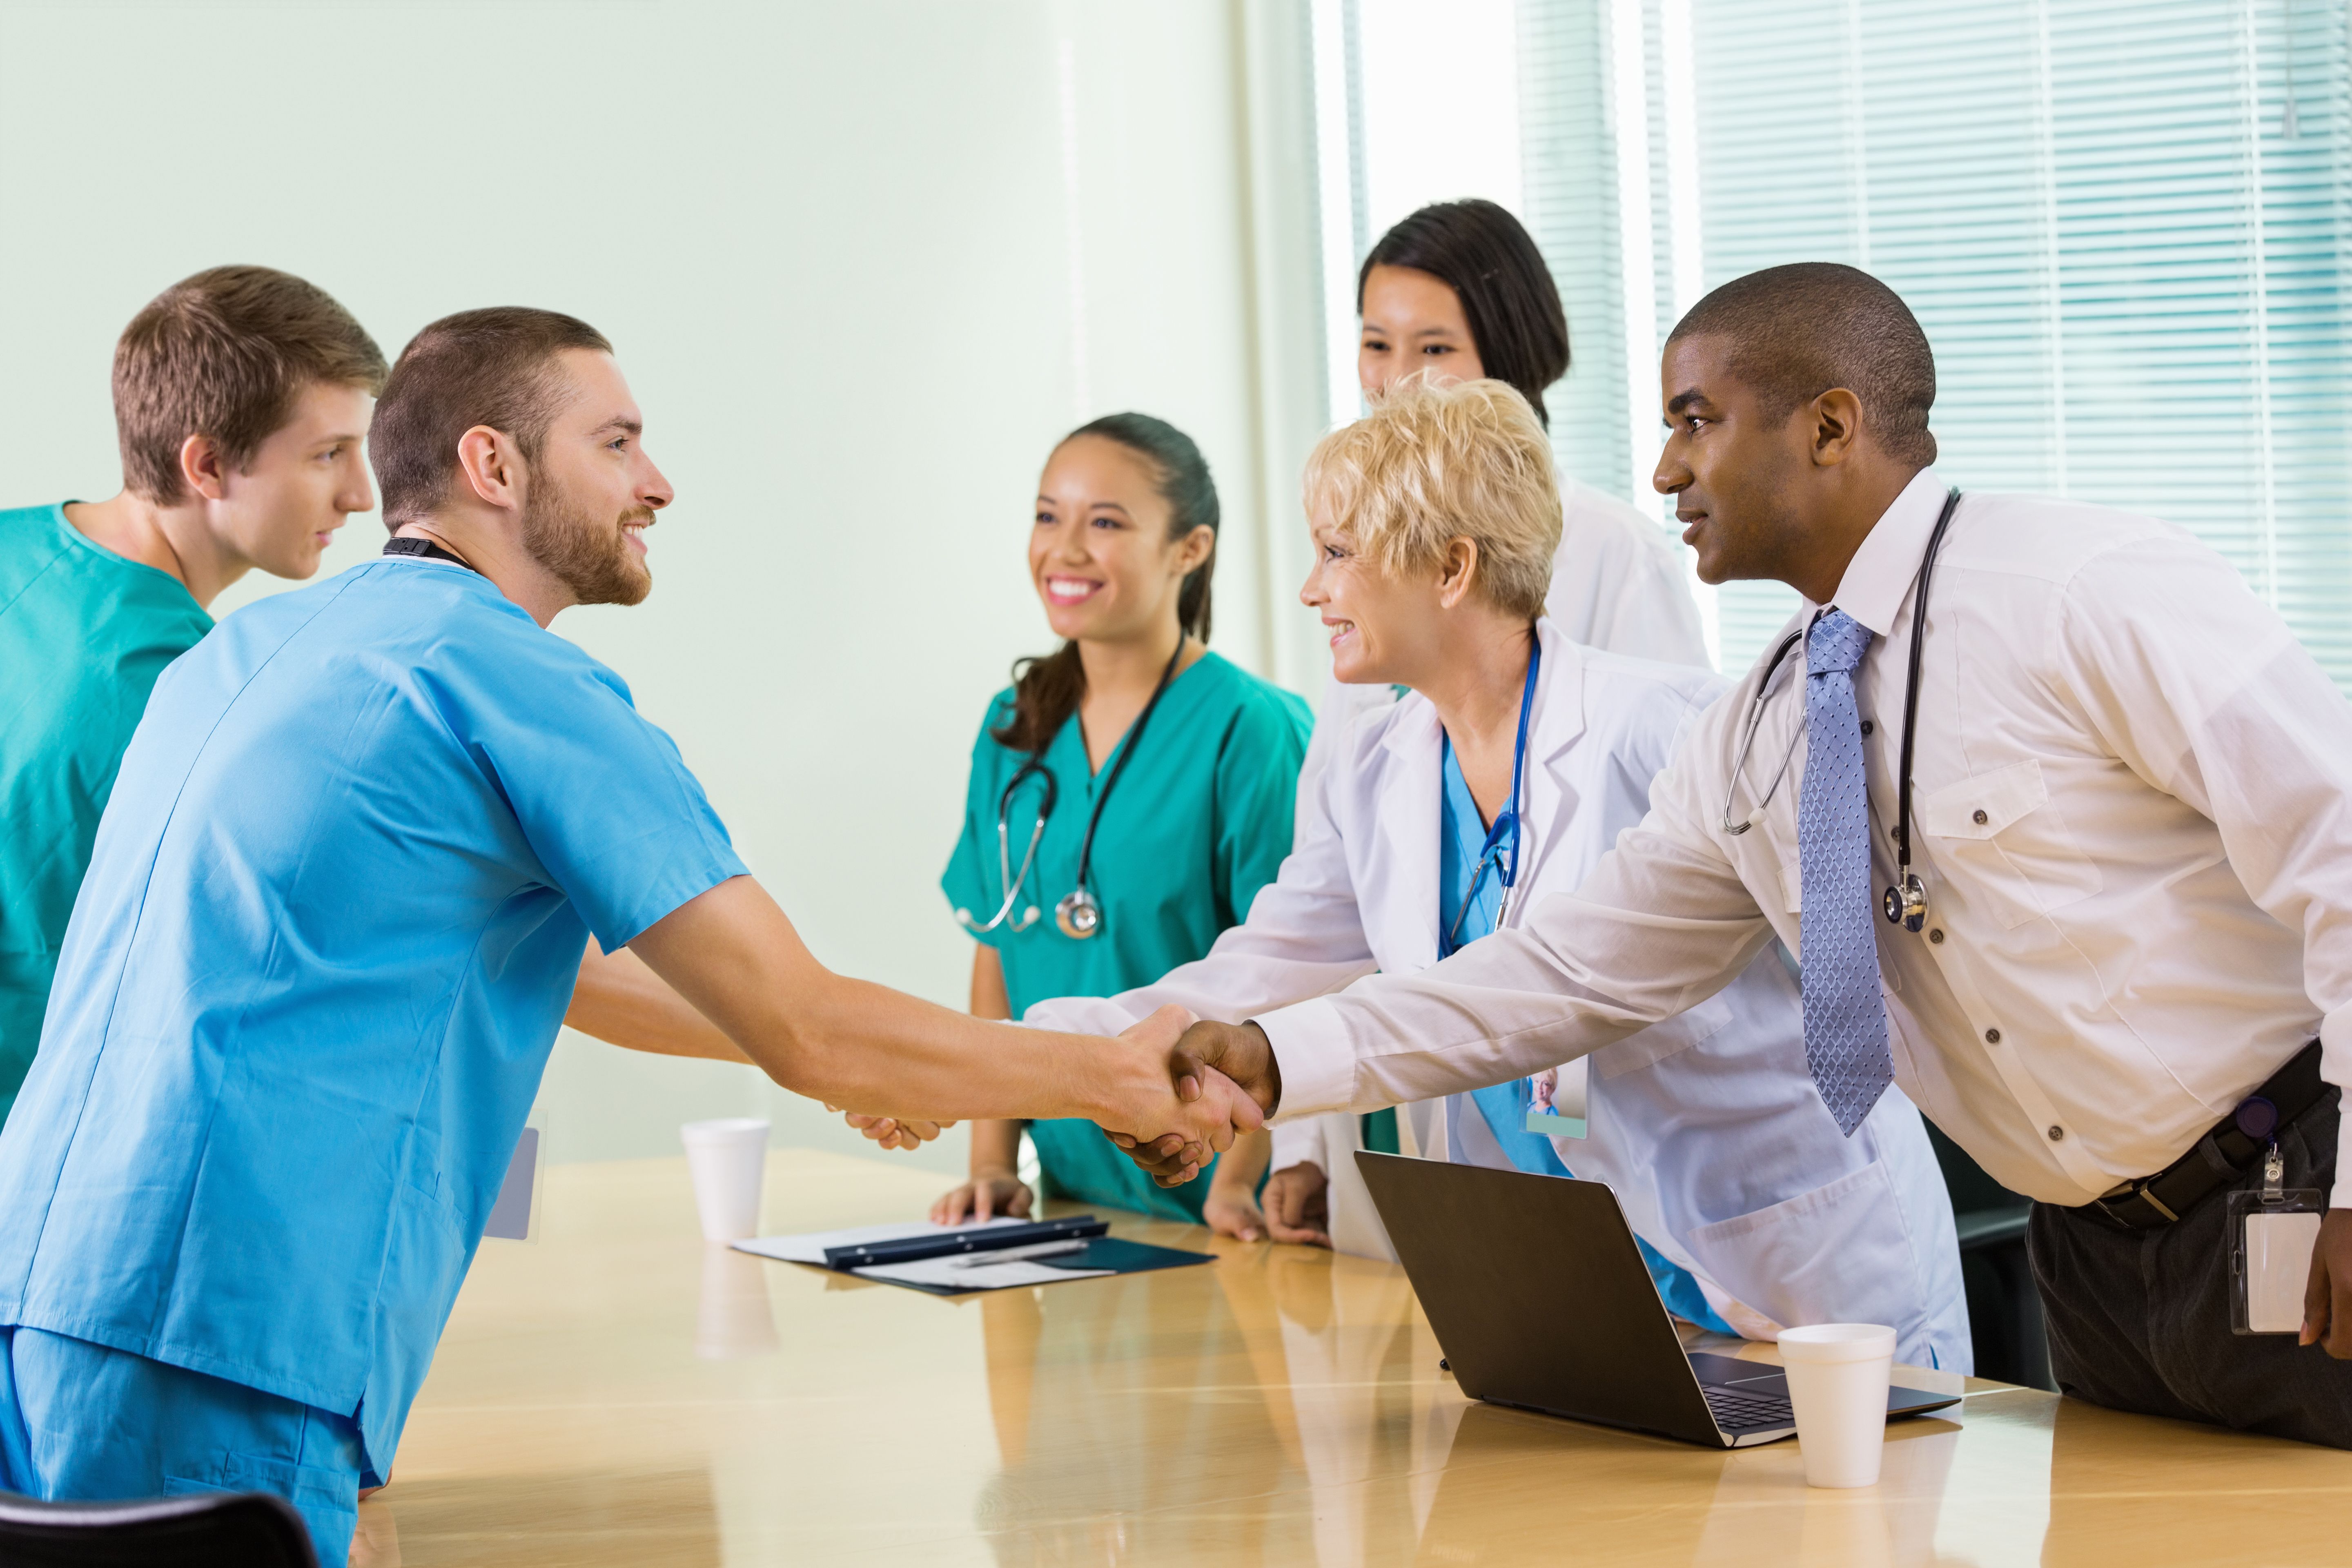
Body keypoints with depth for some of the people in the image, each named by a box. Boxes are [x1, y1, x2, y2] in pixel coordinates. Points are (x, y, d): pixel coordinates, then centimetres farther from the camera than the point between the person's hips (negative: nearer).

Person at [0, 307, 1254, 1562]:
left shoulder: (249, 647, 20)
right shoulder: (516, 685, -7)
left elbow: (541, 962, 32)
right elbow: (808, 1034, -6)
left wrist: (851, 1053, 37)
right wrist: (1114, 1077, 8)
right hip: (217, 1373, -9)